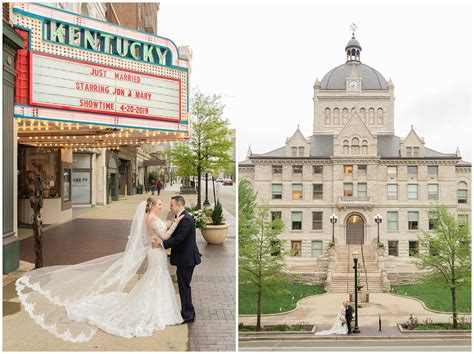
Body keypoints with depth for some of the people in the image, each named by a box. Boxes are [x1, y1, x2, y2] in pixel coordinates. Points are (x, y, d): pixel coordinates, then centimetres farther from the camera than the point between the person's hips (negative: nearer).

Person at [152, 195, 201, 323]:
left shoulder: (186, 219, -20)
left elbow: (178, 238, -25)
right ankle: (188, 312, 31)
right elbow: (175, 235, 15)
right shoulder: (181, 217, 12)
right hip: (184, 257, 10)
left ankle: (187, 315, 11)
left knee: (184, 286, 0)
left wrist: (161, 243, -21)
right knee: (184, 285, 19)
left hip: (186, 258, -10)